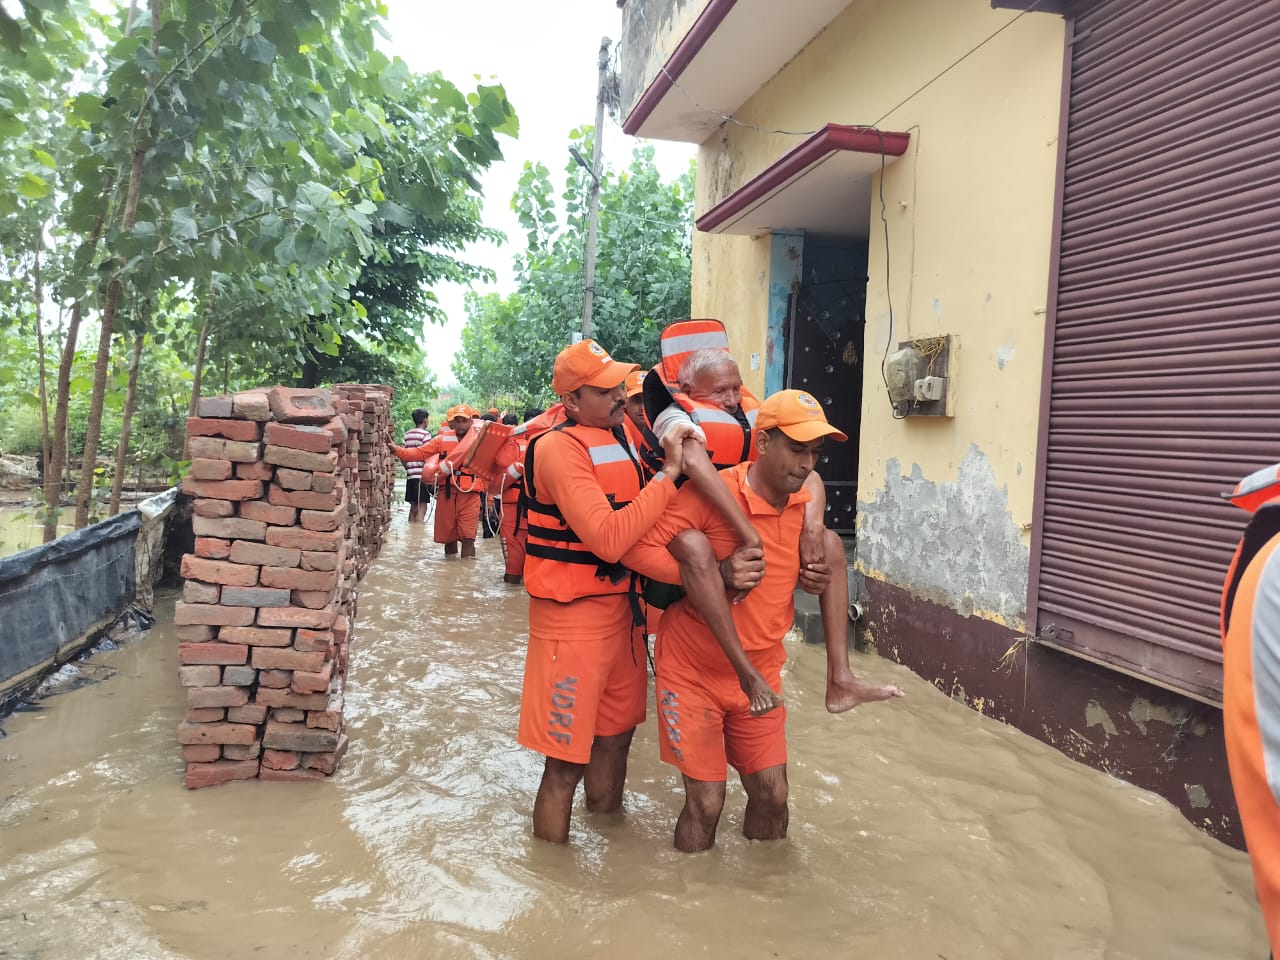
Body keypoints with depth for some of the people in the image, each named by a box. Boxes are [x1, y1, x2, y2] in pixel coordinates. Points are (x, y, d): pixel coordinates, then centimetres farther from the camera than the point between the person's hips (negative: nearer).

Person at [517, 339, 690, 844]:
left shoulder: (622, 437, 7)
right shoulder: (560, 448, -18)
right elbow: (608, 539, -27)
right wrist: (669, 473, -23)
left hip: (621, 605, 8)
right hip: (573, 614, -8)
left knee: (615, 735, 22)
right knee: (567, 760, 3)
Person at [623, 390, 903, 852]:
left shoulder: (805, 503, -1)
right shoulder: (712, 493, -22)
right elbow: (637, 548, -26)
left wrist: (816, 579, -5)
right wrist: (712, 573, -32)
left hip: (760, 672, 6)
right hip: (693, 672, -5)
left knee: (771, 794, 11)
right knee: (706, 801, 2)